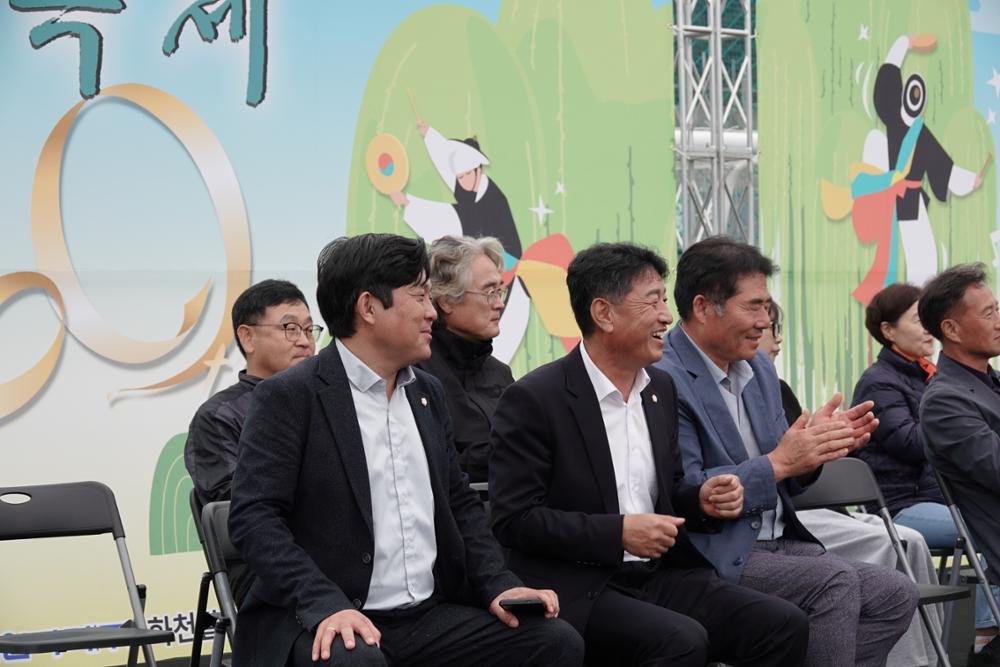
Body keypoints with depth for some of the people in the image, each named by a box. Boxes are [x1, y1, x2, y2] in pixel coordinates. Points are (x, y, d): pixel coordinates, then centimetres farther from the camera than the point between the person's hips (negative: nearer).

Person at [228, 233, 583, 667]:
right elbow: (253, 517, -13)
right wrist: (327, 605, -26)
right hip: (335, 622, -7)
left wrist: (499, 585, 3)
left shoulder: (427, 393, 17)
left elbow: (460, 504, 21)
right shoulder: (289, 397, -5)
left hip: (431, 616, 7)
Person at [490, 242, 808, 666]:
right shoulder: (533, 400, -9)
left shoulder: (661, 388, 14)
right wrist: (618, 532, -19)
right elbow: (513, 519, -13)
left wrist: (701, 500, 0)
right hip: (580, 591, -7)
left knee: (783, 624, -13)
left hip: (662, 575, 7)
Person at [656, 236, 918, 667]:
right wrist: (778, 463, -21)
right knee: (836, 581, -26)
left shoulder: (758, 368, 13)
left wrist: (814, 447, -4)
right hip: (715, 556, -8)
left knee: (896, 596, -7)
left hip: (780, 543, 9)